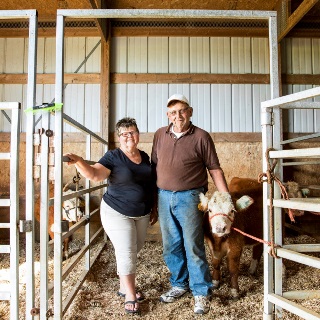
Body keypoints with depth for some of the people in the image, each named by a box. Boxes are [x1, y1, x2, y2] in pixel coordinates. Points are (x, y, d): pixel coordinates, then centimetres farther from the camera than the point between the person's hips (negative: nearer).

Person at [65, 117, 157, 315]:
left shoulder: (145, 157, 4)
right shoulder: (113, 156, -12)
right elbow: (95, 174, -28)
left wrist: (153, 210, 12)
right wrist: (78, 161, -46)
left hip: (142, 214, 6)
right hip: (117, 213, -6)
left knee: (134, 251, 16)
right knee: (126, 253, -2)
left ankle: (125, 287, 36)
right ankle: (130, 296, 16)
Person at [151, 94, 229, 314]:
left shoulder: (201, 137, -4)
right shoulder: (160, 135, 7)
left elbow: (215, 170, -3)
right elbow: (155, 167, 11)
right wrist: (153, 199, 12)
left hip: (189, 197, -4)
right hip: (164, 197, 5)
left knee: (193, 246, 1)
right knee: (171, 246, 14)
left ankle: (202, 293, 19)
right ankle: (179, 284, 34)